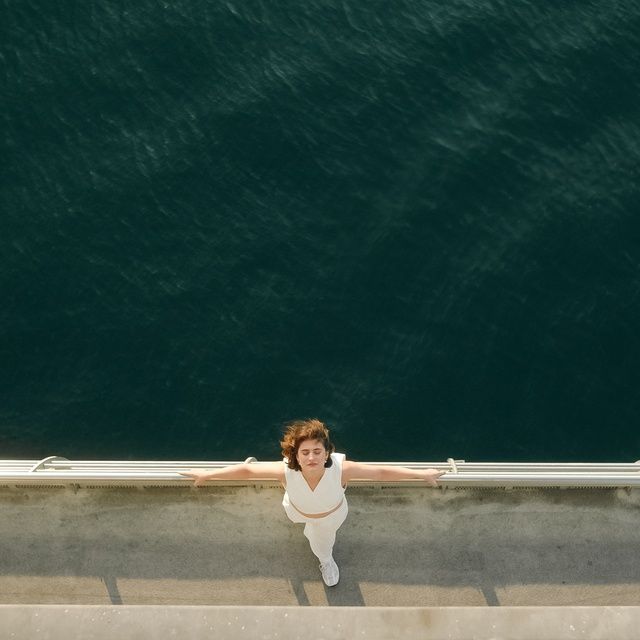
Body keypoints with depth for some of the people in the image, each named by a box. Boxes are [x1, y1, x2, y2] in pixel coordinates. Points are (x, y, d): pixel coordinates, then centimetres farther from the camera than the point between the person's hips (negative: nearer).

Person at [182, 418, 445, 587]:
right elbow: (246, 470, -34)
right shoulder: (286, 471, -45)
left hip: (331, 515, 0)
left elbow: (382, 471, -38)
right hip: (298, 513, 1)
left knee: (322, 541, 32)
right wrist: (207, 474, -27)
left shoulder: (341, 468, -46)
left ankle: (326, 560, 71)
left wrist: (422, 474, -33)